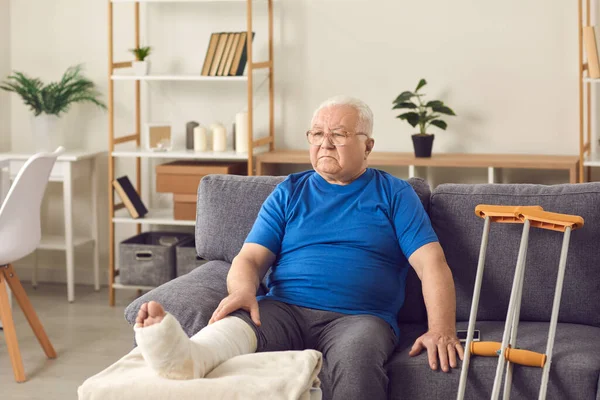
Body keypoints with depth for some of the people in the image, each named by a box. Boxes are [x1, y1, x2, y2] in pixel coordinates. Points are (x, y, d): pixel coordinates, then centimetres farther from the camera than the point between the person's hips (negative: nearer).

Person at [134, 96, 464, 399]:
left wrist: (441, 330, -13)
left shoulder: (394, 194, 15)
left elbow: (431, 264, 5)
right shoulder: (289, 193, 21)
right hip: (285, 310, 1)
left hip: (357, 318, -1)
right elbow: (250, 258, 10)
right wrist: (242, 291, -15)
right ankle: (186, 357, -65)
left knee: (355, 357, -39)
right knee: (236, 320, -34)